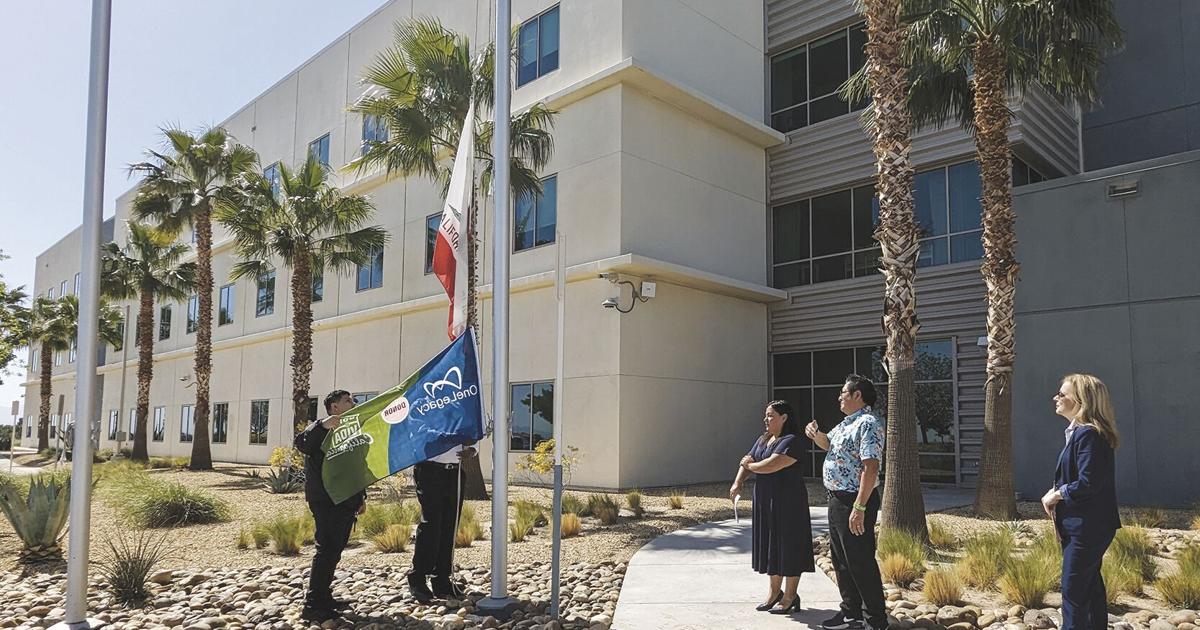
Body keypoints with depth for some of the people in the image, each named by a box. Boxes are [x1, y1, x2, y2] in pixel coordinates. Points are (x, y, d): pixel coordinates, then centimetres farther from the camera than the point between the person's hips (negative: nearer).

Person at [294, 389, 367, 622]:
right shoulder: (321, 429, -3)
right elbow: (301, 443, -25)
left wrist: (361, 497, 21)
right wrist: (322, 426, -39)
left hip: (345, 501, 9)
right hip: (325, 500, -9)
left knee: (334, 550, 11)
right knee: (327, 549, -13)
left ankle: (323, 597, 19)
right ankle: (313, 605, -11)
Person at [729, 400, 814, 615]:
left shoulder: (791, 442, -16)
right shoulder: (763, 440, 12)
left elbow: (769, 466, -25)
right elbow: (748, 463, 10)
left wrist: (748, 464, -8)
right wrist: (738, 482, -8)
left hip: (788, 503, -8)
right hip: (765, 501, 8)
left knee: (789, 546, 2)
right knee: (771, 545, 15)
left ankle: (790, 597, 13)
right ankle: (774, 591, 29)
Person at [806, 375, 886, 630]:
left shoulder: (868, 424, -17)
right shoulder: (846, 423, 14)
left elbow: (870, 468, -25)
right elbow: (828, 444, 33)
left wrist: (859, 508, -29)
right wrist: (816, 433, 9)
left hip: (855, 501, -10)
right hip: (837, 500, 10)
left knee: (860, 563, -4)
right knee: (841, 560, 16)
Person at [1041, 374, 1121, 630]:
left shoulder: (1088, 435, -20)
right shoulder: (1079, 432, 11)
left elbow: (1088, 484, -26)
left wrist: (1057, 494, -12)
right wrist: (1058, 492, 1)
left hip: (1088, 527, -10)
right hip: (1086, 526, 10)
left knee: (1073, 592, -5)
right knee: (1090, 585, 19)